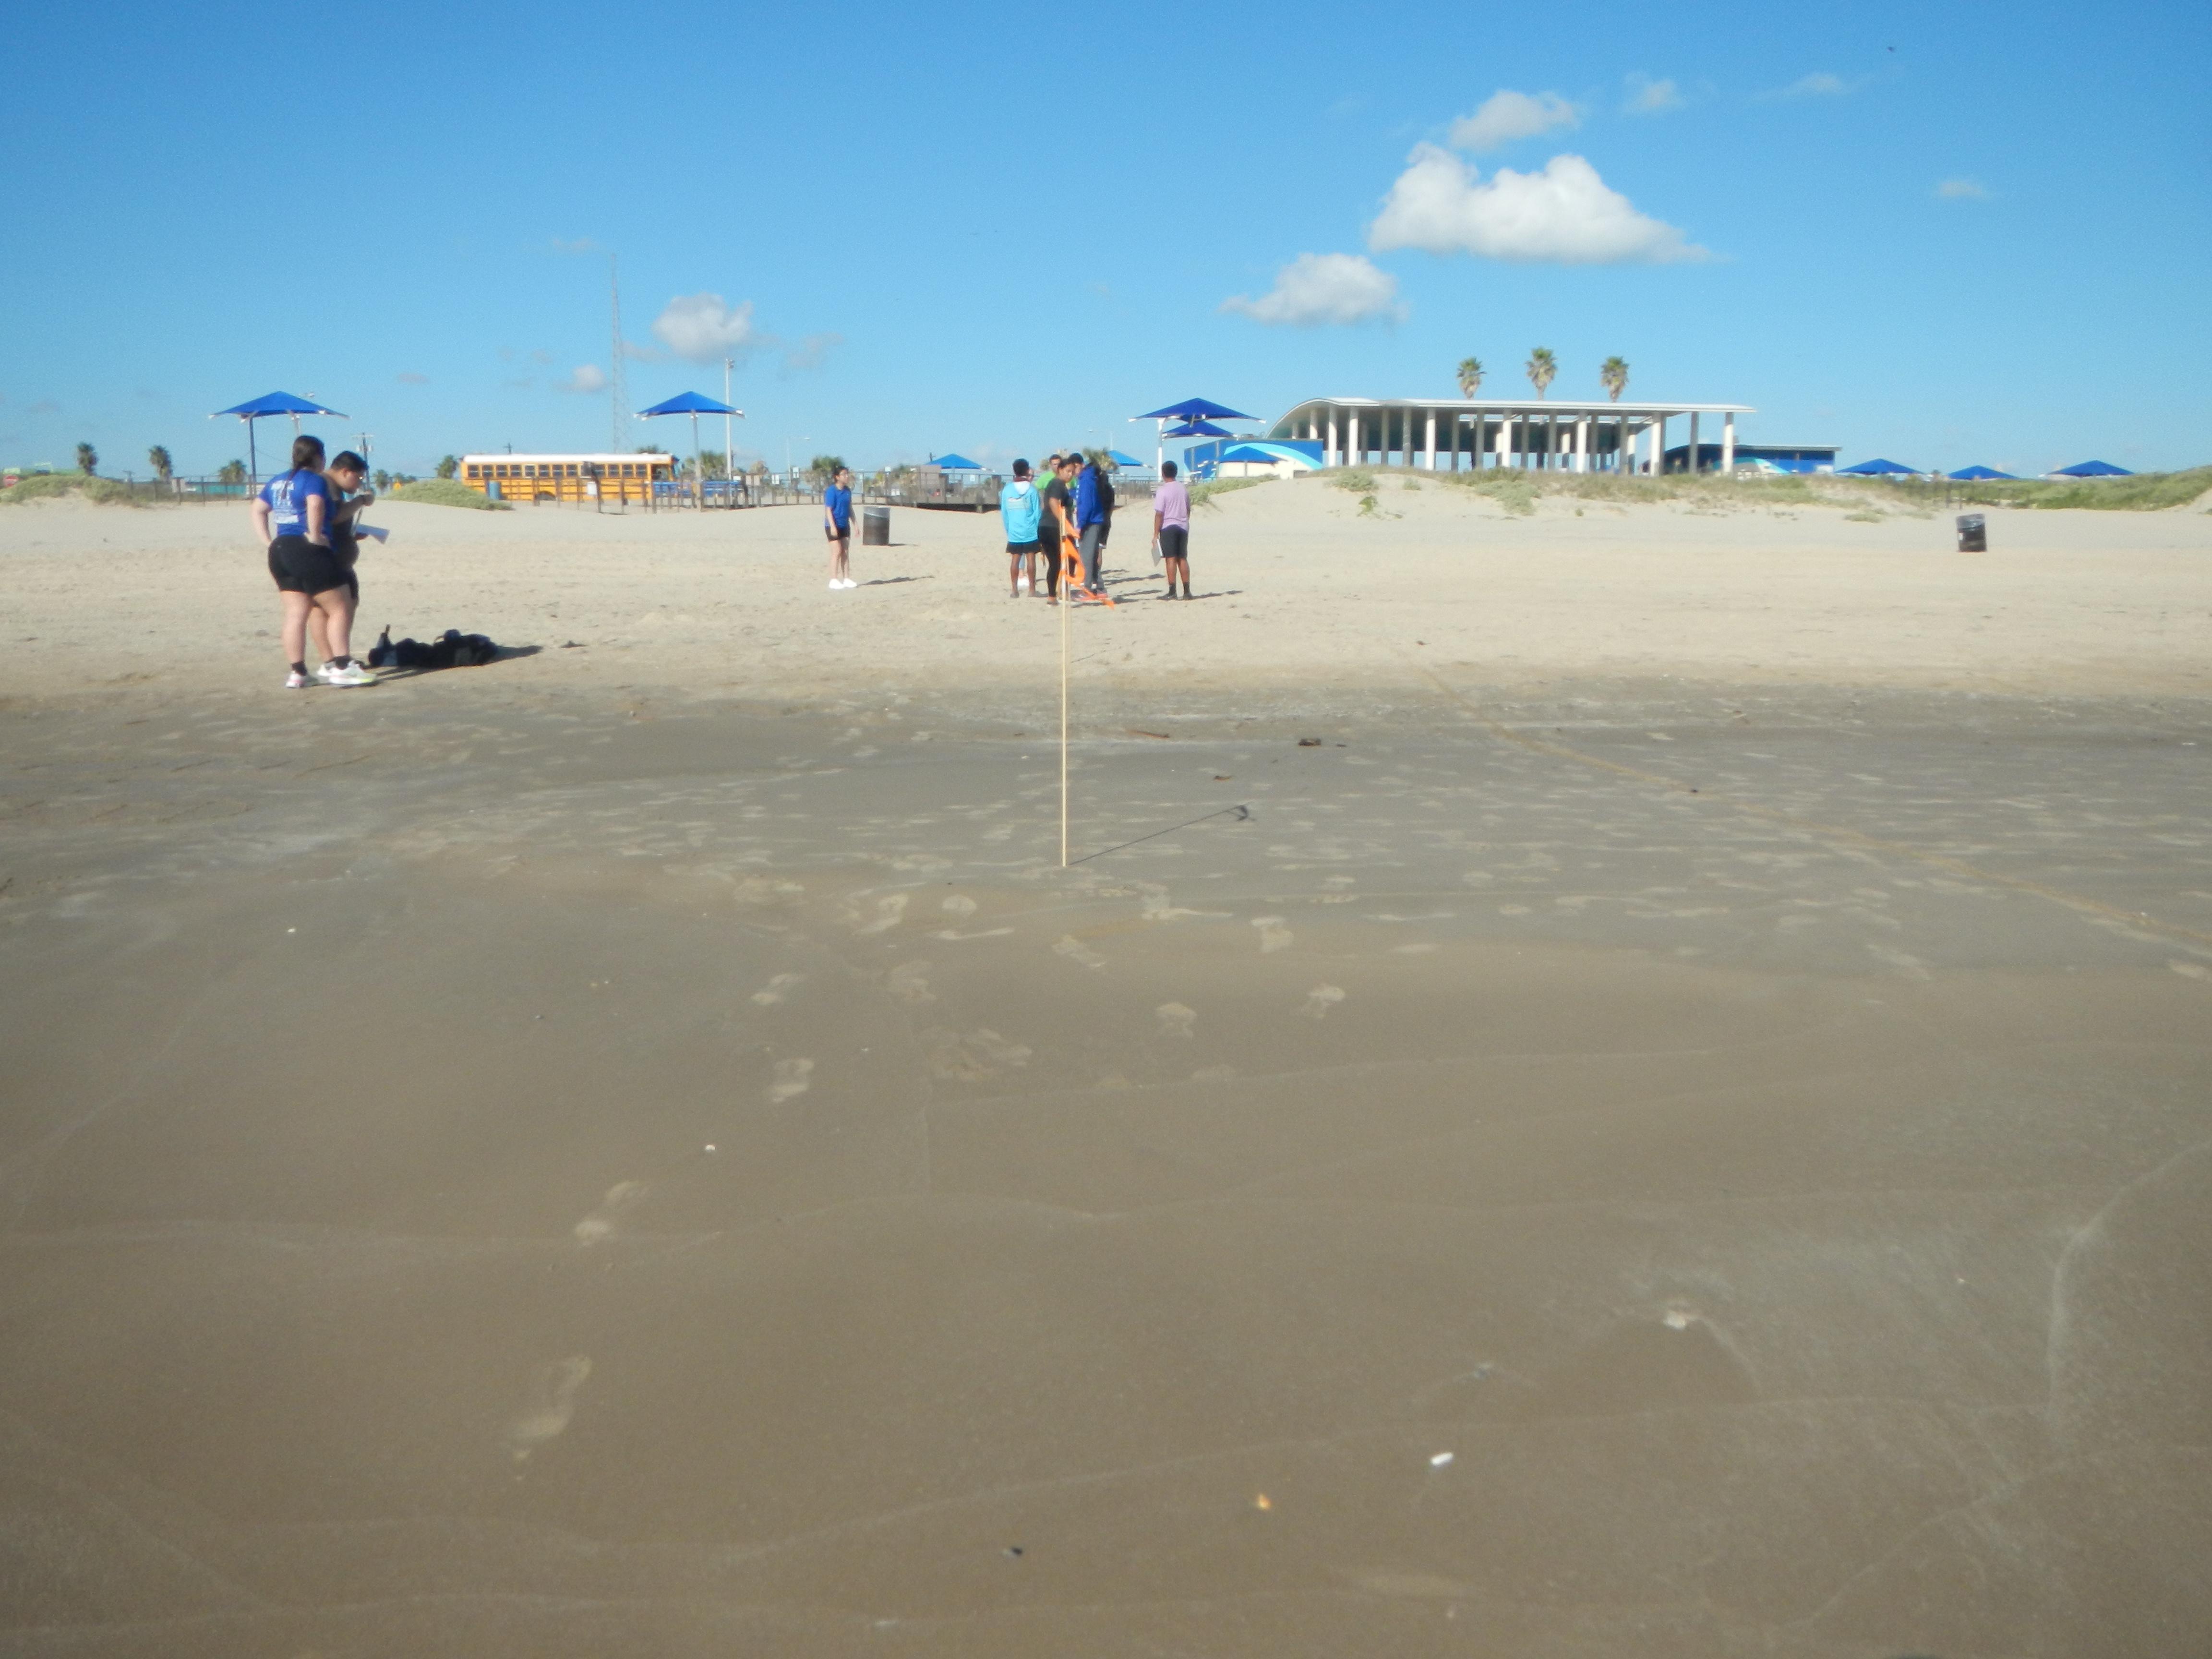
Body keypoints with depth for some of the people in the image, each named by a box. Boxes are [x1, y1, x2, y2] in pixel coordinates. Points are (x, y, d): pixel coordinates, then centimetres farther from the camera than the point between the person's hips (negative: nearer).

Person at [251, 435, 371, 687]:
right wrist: (315, 535, -18)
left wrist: (269, 543, 16)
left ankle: (297, 673, 5)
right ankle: (342, 667, -5)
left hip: (280, 551, 8)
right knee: (341, 608, 0)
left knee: (296, 614, 7)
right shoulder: (314, 480, -8)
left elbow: (258, 510, 21)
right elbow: (315, 505, -27)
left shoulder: (277, 482, 18)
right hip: (309, 553, -8)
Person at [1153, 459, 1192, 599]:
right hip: (1183, 527, 5)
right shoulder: (1184, 488, 7)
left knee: (1171, 559, -5)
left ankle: (1172, 592, -8)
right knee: (1183, 559, 10)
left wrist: (1156, 534, -9)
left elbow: (1159, 515, -13)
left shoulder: (1162, 491, -12)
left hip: (1168, 527, -5)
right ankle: (1187, 591, 9)